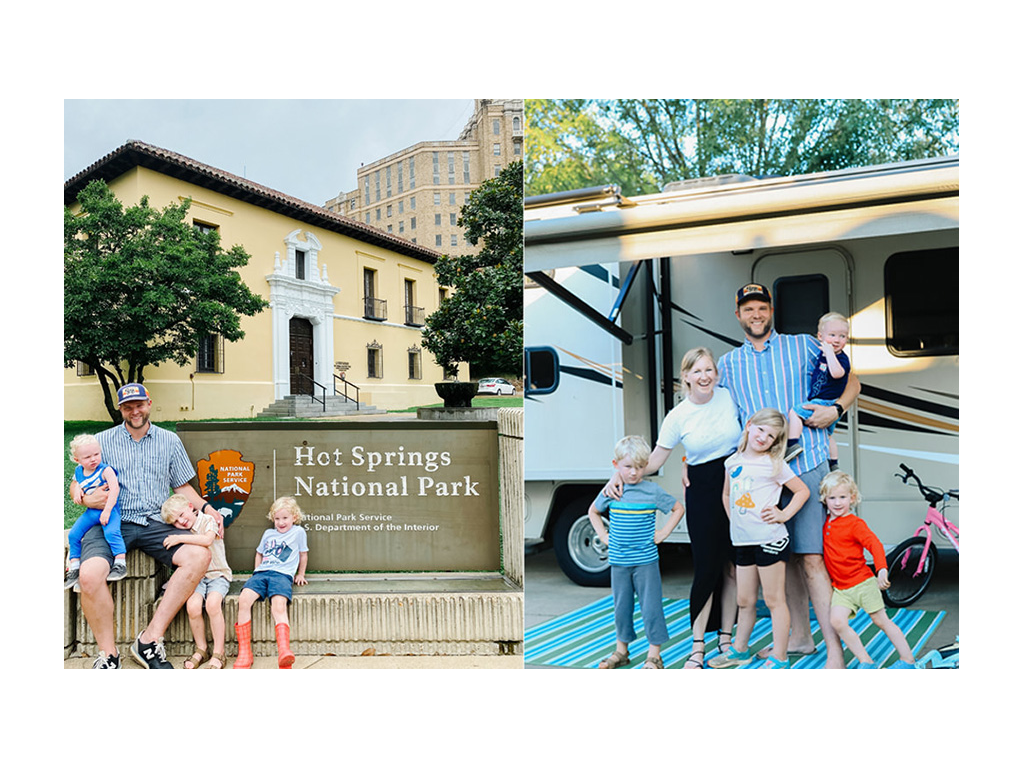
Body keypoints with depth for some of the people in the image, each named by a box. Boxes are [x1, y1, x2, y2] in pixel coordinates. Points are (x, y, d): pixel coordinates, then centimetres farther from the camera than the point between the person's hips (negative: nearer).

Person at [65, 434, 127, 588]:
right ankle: (74, 569, 13)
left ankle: (121, 564, -24)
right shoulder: (79, 471, 6)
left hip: (109, 509, -7)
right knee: (73, 535, 2)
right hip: (91, 511, 7)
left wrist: (107, 510, -30)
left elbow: (115, 489, -24)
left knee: (111, 532, -30)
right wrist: (77, 491, 3)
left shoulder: (105, 470, -14)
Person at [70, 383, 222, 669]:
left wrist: (206, 508, 2)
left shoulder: (169, 441, 15)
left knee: (199, 554, -27)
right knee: (90, 573, -33)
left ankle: (150, 640, -20)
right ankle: (108, 654, -13)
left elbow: (182, 486, 20)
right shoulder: (102, 441, 12)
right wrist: (86, 498, -10)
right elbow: (76, 486, 14)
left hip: (155, 524, 2)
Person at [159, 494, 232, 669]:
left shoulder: (208, 521, -3)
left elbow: (207, 540, -24)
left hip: (217, 574, -4)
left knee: (212, 604, -32)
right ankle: (201, 650, -5)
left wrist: (180, 538, -22)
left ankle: (218, 653, -19)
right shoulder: (182, 532, 14)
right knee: (192, 606, -26)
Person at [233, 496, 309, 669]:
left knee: (279, 606, -32)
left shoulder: (298, 532, 14)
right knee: (244, 599, -26)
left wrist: (300, 574, 26)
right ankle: (244, 653, -23)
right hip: (261, 573, 4)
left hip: (282, 574, -4)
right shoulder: (268, 533, 26)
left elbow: (303, 554, 24)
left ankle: (284, 651, -47)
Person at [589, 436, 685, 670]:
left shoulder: (653, 490, -6)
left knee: (651, 608, 0)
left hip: (646, 561, -2)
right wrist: (603, 534, 8)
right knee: (621, 607, 12)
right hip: (618, 562, 3)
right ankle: (621, 651, 27)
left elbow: (678, 509, 6)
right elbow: (593, 511, 18)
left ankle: (654, 655, 11)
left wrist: (664, 532, -2)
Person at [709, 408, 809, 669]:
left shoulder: (774, 464, -5)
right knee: (744, 600, 15)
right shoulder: (732, 462, 9)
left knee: (774, 600, 2)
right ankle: (740, 649, 29)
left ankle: (779, 657, 11)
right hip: (742, 541, 5)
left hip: (770, 539, -5)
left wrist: (784, 514, -9)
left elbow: (803, 490, -1)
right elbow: (727, 494, 25)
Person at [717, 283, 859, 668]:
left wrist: (835, 409, -6)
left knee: (811, 559, -9)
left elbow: (851, 382, 14)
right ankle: (799, 637, 24)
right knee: (784, 558, 11)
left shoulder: (803, 345, 8)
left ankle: (834, 651, -4)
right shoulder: (728, 363, 14)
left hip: (806, 465, -3)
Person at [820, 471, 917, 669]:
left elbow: (875, 544, -25)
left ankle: (908, 660, 23)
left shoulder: (855, 524, -13)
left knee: (881, 620, 6)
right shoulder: (825, 523, 5)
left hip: (863, 583, -5)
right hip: (841, 588, 5)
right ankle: (866, 662, -4)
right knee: (837, 621, -14)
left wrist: (882, 569, -39)